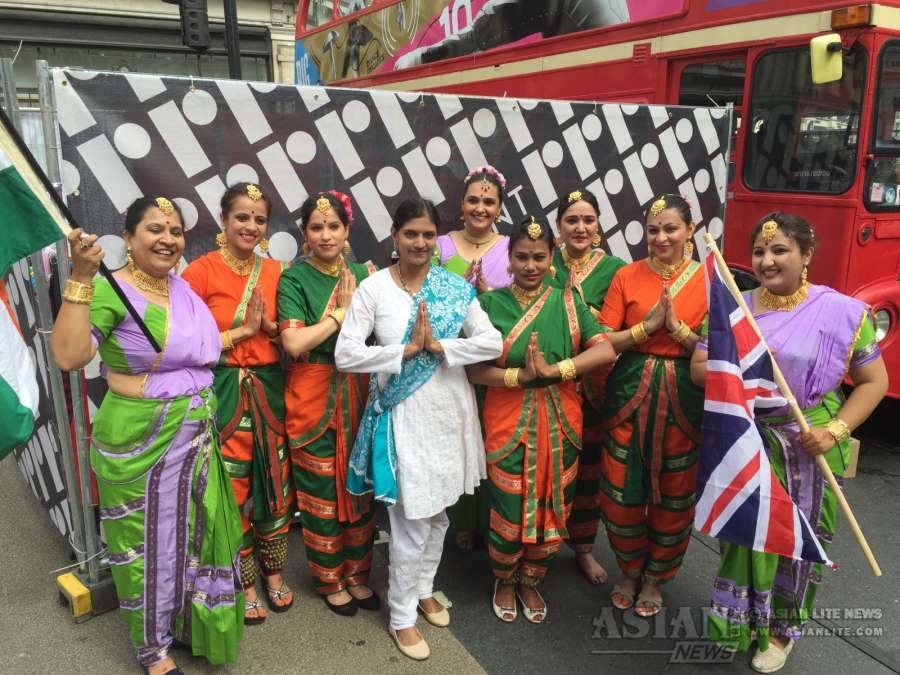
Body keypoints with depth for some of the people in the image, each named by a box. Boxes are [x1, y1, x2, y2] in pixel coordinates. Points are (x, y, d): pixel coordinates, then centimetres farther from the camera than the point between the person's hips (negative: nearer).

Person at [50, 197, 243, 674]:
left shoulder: (186, 287, 6)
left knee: (192, 533, 20)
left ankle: (187, 621, 45)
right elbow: (68, 356, -32)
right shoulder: (111, 290, -16)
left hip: (194, 437, 7)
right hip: (139, 440, -6)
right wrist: (81, 278, -34)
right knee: (149, 541, 11)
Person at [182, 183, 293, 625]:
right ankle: (245, 585, 24)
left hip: (270, 390, 4)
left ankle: (274, 575, 32)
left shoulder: (275, 271, 5)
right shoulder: (200, 271, -10)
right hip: (224, 393, -4)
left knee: (275, 484, 12)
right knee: (233, 489, 5)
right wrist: (243, 330, -15)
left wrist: (269, 326, -9)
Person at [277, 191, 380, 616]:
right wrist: (342, 313, -13)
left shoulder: (363, 274, 7)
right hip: (313, 395, -4)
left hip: (359, 392, 4)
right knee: (321, 489, 7)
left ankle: (356, 573, 30)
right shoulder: (294, 279, -6)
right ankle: (329, 580, 26)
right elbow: (293, 343, -18)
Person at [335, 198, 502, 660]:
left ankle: (424, 589, 41)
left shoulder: (455, 287, 0)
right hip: (404, 413, -4)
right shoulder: (373, 288, -8)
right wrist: (408, 349, -19)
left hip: (452, 409, 4)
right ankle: (401, 616, 23)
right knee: (411, 520, 3)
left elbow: (492, 343, -8)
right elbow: (345, 355, -15)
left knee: (438, 511, 19)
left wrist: (438, 346, -19)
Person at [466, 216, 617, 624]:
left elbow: (606, 350, -10)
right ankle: (504, 581, 34)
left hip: (559, 422, 2)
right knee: (509, 509, 6)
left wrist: (553, 370, -21)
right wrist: (519, 376, -22)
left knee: (551, 507, 12)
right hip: (508, 421, -2)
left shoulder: (568, 302, 1)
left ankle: (531, 582, 36)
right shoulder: (491, 303, -3)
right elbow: (474, 368, -8)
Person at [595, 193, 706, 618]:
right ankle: (629, 570, 33)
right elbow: (604, 343, -4)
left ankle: (654, 578, 34)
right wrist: (648, 325, -16)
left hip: (684, 399, 0)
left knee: (674, 494, 10)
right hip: (630, 393, 1)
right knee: (622, 491, 6)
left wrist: (676, 326, -17)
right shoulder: (627, 276, 0)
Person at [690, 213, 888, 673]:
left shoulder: (841, 311, -10)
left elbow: (874, 381, -6)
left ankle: (780, 629, 35)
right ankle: (739, 620, 34)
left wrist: (835, 431, -18)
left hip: (807, 447, -2)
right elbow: (698, 368, -2)